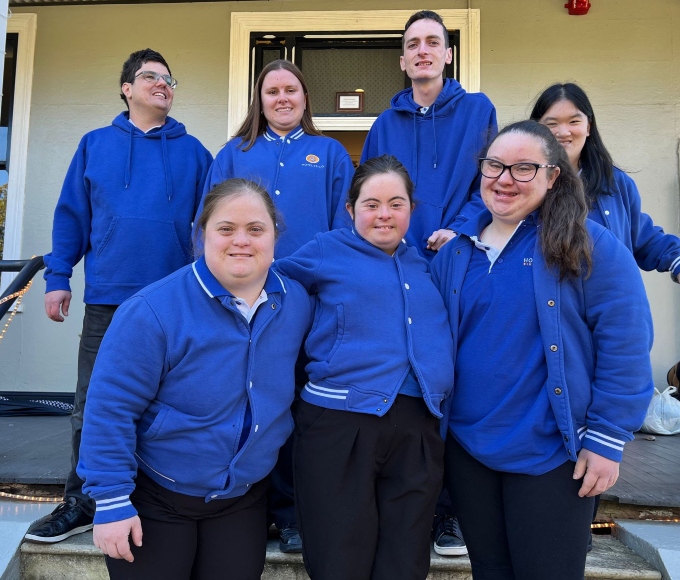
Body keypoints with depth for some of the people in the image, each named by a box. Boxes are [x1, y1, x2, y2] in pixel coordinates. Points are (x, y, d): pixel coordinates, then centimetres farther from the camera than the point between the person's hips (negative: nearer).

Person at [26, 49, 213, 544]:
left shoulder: (193, 152, 8)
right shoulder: (95, 145, 10)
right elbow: (72, 215, 9)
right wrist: (58, 277, 2)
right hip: (107, 299, 1)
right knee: (91, 407, 7)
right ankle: (81, 503, 24)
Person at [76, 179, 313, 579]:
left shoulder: (298, 304, -7)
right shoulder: (154, 310, -22)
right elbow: (111, 407, -18)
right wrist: (112, 500, -16)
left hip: (243, 499, 4)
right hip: (155, 497, -3)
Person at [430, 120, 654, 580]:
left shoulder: (591, 246, -10)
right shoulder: (457, 249, 5)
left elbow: (626, 346, -11)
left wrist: (607, 438, -12)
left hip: (551, 451, -4)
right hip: (466, 446, 5)